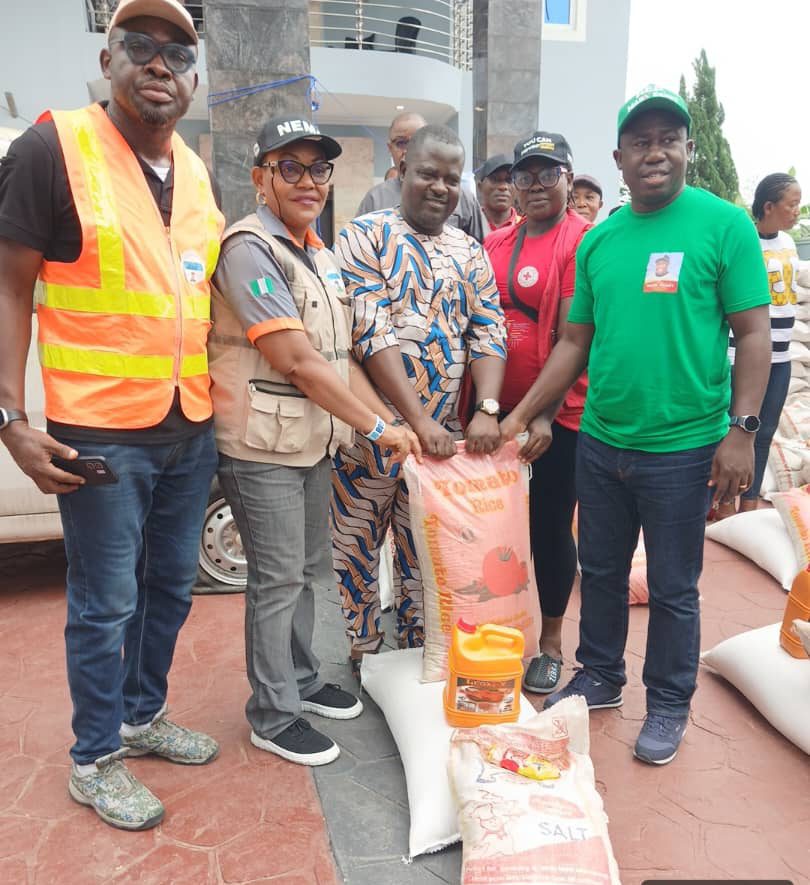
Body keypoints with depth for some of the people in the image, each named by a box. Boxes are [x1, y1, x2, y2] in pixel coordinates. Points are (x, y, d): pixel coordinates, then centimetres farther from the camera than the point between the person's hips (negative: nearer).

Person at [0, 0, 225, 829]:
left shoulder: (197, 174, 11)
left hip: (191, 429, 6)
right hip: (99, 433, -6)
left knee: (170, 587, 17)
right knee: (107, 603, 5)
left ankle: (143, 715, 39)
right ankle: (94, 761, 26)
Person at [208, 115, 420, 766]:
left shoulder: (322, 257, 14)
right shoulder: (249, 248, -14)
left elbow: (340, 358, 13)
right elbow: (297, 361, -21)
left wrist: (390, 421, 3)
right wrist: (377, 426, -16)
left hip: (315, 442, 9)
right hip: (264, 447, -8)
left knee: (311, 570, 18)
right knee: (278, 580, 2)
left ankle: (302, 680, 37)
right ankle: (273, 717, 20)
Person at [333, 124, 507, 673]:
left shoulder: (470, 253, 11)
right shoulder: (366, 236, -4)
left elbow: (489, 333, 3)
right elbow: (371, 333, -16)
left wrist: (487, 410, -15)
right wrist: (419, 420, -22)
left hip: (445, 433, 4)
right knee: (357, 547, 10)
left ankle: (419, 654, 33)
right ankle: (363, 653, 30)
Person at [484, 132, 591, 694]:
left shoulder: (582, 240, -9)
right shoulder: (496, 243, 9)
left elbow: (571, 337, -15)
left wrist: (545, 414, -20)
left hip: (557, 415, -5)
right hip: (499, 409, 6)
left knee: (551, 526, 6)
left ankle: (551, 641, 27)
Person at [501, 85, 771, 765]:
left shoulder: (724, 224, -5)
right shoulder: (598, 240, 7)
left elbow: (753, 333, -7)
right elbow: (576, 341, 10)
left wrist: (741, 430, -15)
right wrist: (521, 415, 6)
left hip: (683, 448, -4)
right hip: (600, 442, 5)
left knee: (673, 589, 10)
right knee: (601, 571, 17)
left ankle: (669, 706, 31)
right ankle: (600, 679, 38)